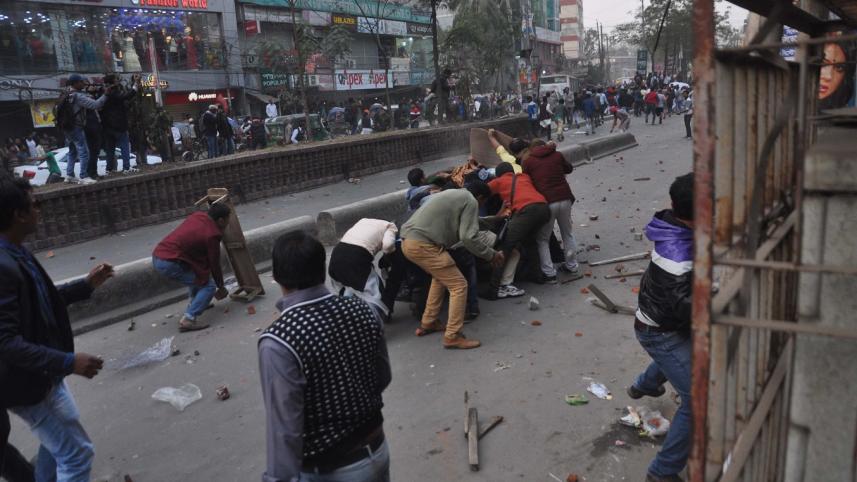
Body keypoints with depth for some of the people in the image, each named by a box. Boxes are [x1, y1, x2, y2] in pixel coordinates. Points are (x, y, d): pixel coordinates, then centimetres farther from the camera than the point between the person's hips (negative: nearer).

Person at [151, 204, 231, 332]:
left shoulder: (197, 215, 10)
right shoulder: (211, 235, -12)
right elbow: (214, 264, -3)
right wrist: (221, 287, 11)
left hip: (157, 255, 9)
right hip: (169, 263, -9)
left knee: (197, 273, 30)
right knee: (208, 286, -4)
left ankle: (195, 304, 38)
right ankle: (188, 320, -11)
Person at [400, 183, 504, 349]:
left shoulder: (454, 195, 28)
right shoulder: (471, 201, 0)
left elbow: (468, 231, 31)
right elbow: (469, 238, -9)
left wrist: (492, 244, 33)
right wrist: (492, 255, 3)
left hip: (408, 241, 10)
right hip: (423, 245, -10)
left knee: (441, 277, 29)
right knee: (459, 285, -3)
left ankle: (427, 324, 33)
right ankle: (453, 337, 1)